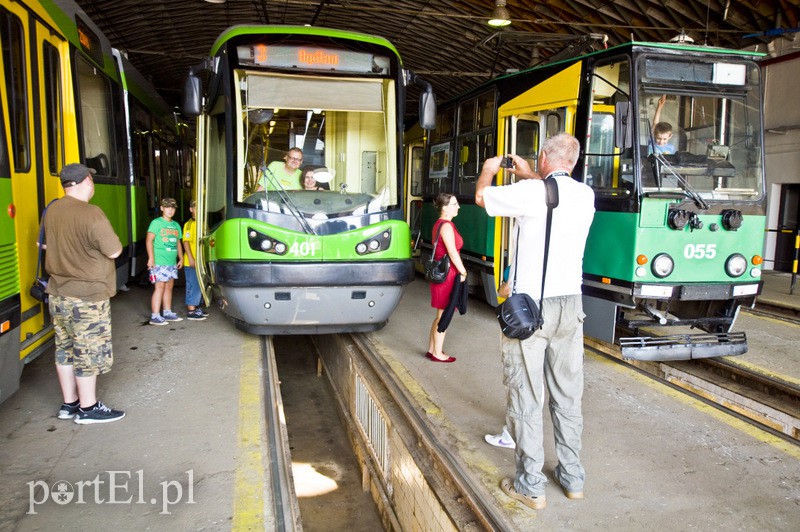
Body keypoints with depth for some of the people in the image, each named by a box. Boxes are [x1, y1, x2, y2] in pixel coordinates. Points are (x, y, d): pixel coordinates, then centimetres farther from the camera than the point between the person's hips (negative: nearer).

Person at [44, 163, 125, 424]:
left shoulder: (52, 211, 4)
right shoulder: (91, 214, -21)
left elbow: (53, 244, 16)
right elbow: (114, 251, -18)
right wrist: (105, 243, 3)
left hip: (58, 293, 8)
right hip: (87, 297, -8)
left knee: (65, 349, 16)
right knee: (89, 352, 3)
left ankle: (69, 404, 27)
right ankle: (88, 409, 13)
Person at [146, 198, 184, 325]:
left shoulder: (176, 225, 17)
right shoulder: (156, 223, -4)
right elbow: (149, 240, -11)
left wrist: (181, 258, 17)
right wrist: (151, 258, -19)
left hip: (172, 262, 7)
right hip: (159, 262, -7)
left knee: (169, 287, 12)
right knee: (159, 287, -9)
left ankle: (167, 313, 21)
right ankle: (155, 316, -5)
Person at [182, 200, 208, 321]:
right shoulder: (189, 224, -11)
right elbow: (186, 242, -17)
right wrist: (191, 258, -23)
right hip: (191, 262, -9)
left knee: (198, 285, 16)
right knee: (193, 286, -5)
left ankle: (195, 308, 27)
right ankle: (191, 312, 1)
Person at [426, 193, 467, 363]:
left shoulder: (439, 224, 14)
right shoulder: (446, 226, -17)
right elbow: (452, 252, -21)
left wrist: (459, 271, 14)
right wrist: (463, 272, -12)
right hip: (447, 274, -10)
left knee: (440, 315, 18)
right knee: (443, 316, 1)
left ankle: (431, 350, 27)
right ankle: (437, 354, 12)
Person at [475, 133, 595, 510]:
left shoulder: (530, 192, -11)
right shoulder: (586, 196, 5)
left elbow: (481, 197, 6)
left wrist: (488, 170, 26)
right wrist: (530, 176, 35)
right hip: (569, 305, 6)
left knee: (526, 397, 3)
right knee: (567, 395, 15)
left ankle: (530, 486, 11)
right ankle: (572, 477, 27)